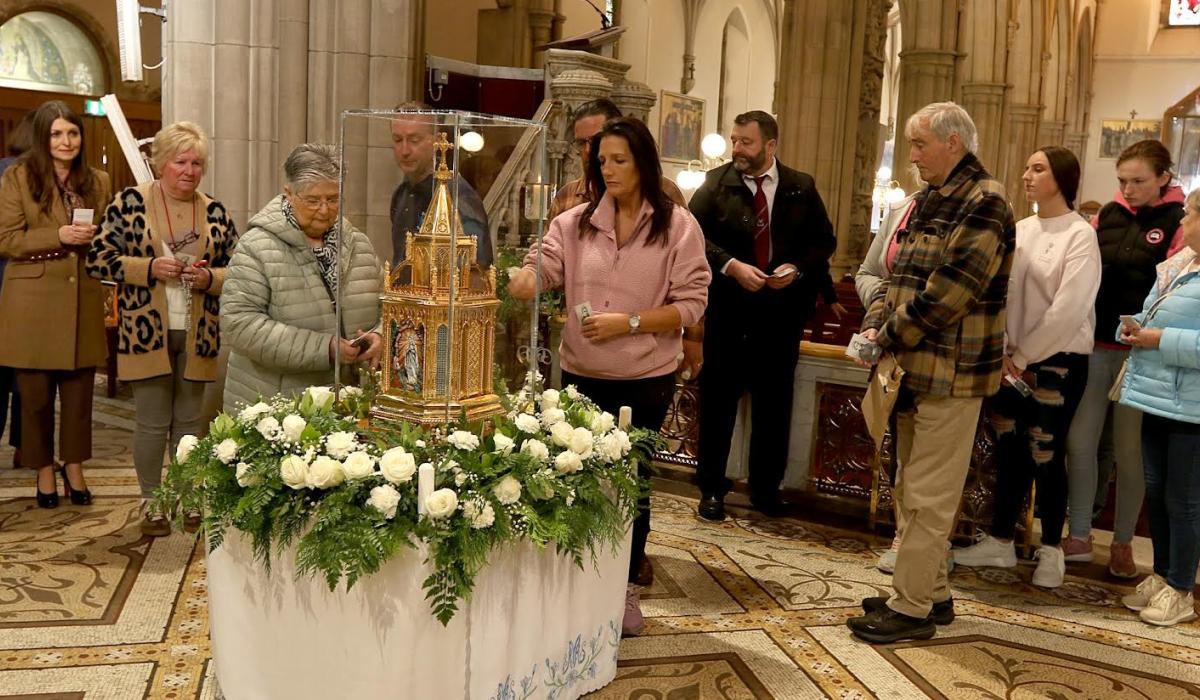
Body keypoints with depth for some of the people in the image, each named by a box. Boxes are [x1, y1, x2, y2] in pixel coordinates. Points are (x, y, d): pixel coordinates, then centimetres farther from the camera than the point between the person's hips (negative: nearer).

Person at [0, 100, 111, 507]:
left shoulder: (97, 181, 10)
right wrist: (59, 237, -17)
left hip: (83, 304, 3)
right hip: (33, 304, -2)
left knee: (79, 392, 7)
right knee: (36, 394, 6)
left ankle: (74, 467, 22)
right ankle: (44, 470, 21)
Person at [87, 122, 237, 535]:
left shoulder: (215, 213, 5)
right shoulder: (130, 203, -3)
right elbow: (98, 259, -5)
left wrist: (209, 278, -12)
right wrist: (149, 268, -17)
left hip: (197, 334, 3)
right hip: (146, 332, -3)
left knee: (190, 420, 13)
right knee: (152, 423, 4)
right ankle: (151, 503, 18)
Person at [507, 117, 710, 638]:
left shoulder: (677, 226, -3)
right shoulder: (576, 223, 3)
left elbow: (691, 303, -8)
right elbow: (538, 272, -9)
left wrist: (628, 323, -18)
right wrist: (505, 283, -31)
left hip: (646, 380, -2)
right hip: (582, 375, 2)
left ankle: (626, 590, 27)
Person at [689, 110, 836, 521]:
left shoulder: (802, 189, 4)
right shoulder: (716, 183, 1)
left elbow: (824, 241, 8)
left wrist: (797, 268, -10)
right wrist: (732, 266, -19)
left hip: (782, 312, 1)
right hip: (728, 309, -1)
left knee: (774, 402, 9)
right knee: (719, 399, 5)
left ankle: (766, 487, 23)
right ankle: (711, 488, 17)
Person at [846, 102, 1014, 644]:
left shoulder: (983, 203, -13)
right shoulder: (928, 202, 17)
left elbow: (947, 292, -20)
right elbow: (897, 274, 17)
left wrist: (892, 335, -12)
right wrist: (876, 324, 0)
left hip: (951, 373, -9)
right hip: (915, 367, 10)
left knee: (928, 495, -4)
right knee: (914, 490, 15)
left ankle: (911, 607, 4)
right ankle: (932, 592, 27)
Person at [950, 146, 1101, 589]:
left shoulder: (1080, 235, -9)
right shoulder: (1020, 230, 8)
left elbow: (1068, 311, -16)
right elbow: (1003, 293, 3)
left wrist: (1023, 357, -13)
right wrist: (1003, 352, -8)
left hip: (1058, 360, -5)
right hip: (1014, 360, 5)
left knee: (1045, 455, 2)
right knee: (1010, 450, 10)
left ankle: (1051, 550, 17)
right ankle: (1000, 542, 20)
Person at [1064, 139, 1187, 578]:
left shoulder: (1179, 224, -4)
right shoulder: (1108, 215, 9)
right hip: (1094, 346, 4)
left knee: (1128, 451, 5)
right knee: (1079, 442, 4)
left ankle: (1123, 543, 20)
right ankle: (1079, 538, 16)